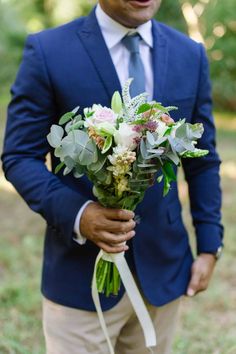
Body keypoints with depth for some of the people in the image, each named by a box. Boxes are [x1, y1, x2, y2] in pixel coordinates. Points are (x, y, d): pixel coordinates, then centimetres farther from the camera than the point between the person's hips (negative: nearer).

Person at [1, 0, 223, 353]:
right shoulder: (47, 50, -8)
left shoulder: (190, 55, 4)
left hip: (163, 267, 4)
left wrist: (209, 246, 6)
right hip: (83, 269, -3)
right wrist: (76, 214, -22)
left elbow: (202, 159, 9)